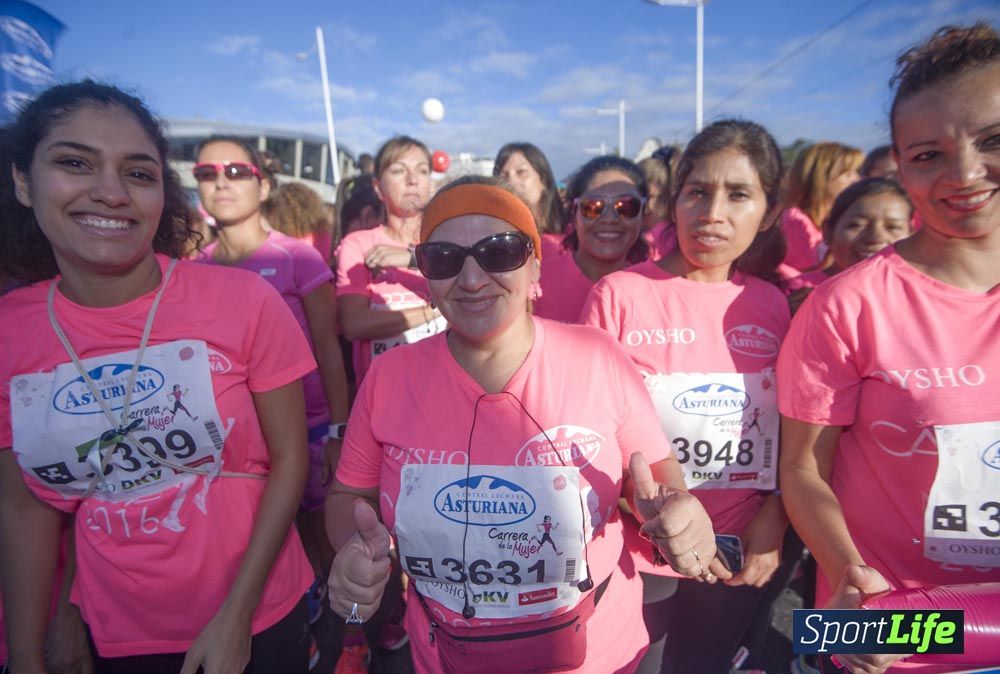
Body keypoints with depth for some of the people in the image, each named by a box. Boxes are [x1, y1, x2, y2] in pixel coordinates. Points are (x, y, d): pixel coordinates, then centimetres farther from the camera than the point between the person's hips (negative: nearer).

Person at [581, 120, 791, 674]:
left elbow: (785, 429, 7)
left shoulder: (771, 305, 0)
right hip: (637, 554, -3)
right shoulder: (618, 295, -13)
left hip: (741, 558, 4)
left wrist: (774, 518, -5)